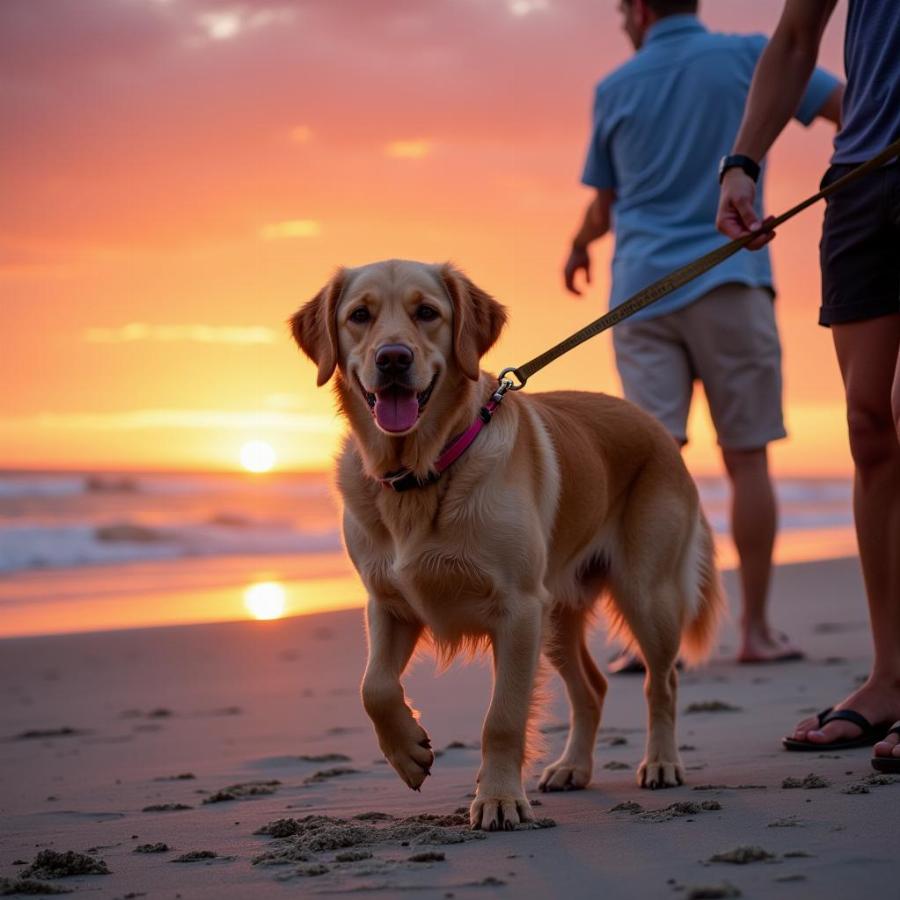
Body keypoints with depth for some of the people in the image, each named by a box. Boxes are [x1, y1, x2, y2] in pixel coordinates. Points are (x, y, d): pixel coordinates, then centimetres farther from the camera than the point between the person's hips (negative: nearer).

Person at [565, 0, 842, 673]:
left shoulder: (615, 90, 9)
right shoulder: (748, 57, 3)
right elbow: (852, 108, -2)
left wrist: (578, 250, 40)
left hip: (642, 289, 2)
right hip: (728, 283, -2)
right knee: (746, 458, 3)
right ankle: (757, 630, 3)